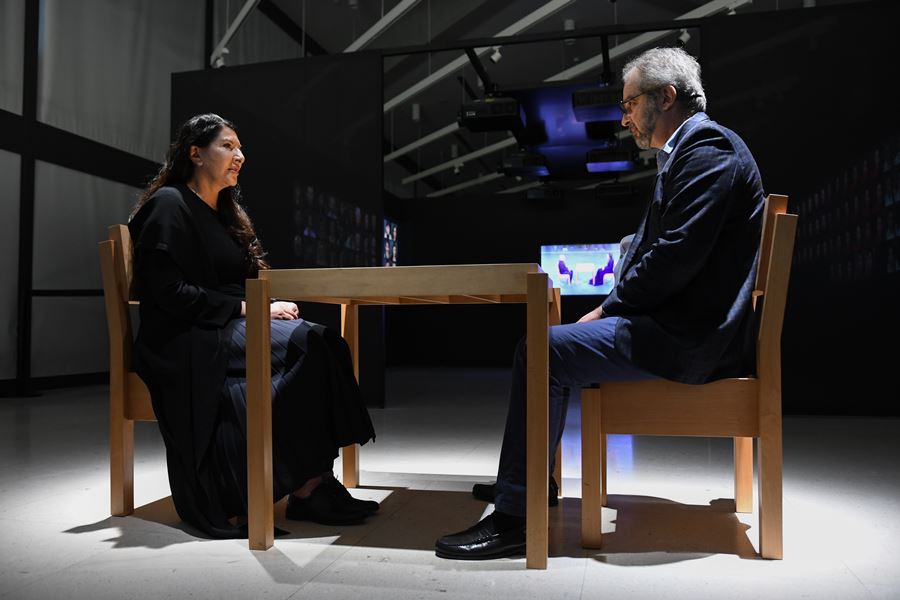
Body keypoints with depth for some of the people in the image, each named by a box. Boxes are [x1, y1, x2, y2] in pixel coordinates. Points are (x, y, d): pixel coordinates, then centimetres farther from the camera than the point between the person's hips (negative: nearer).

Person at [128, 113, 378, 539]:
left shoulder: (225, 212, 23)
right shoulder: (168, 204, -2)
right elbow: (170, 293, -14)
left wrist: (269, 306, 0)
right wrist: (247, 309, -17)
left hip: (229, 329, 7)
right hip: (187, 342, -7)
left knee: (323, 342, -21)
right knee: (307, 344, -28)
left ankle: (311, 481, -23)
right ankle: (306, 485, -21)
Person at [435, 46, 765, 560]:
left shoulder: (709, 148, -12)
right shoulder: (690, 151, 22)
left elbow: (676, 255, -23)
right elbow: (649, 247, 18)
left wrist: (610, 308, -11)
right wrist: (610, 308, 5)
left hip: (689, 337, -11)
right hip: (680, 324, 11)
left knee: (543, 351, -18)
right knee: (556, 345, 15)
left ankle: (515, 518, -11)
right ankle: (530, 481, 23)